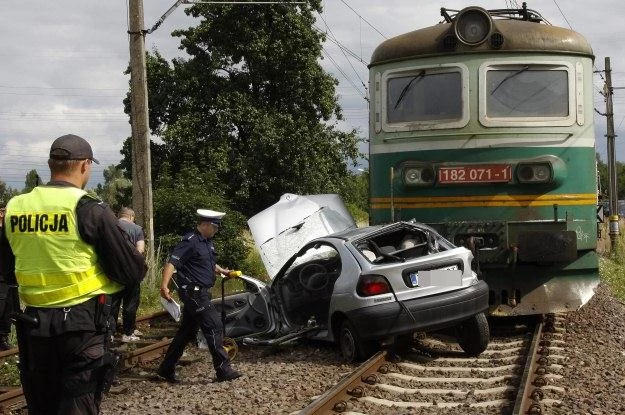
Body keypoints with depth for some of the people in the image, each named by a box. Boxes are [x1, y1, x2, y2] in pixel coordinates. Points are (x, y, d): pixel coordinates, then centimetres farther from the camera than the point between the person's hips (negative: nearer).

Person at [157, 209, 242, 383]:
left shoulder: (207, 242, 15)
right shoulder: (190, 241, -15)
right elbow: (172, 263, -24)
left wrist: (224, 271, 39)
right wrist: (164, 285, -34)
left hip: (200, 293, 10)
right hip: (193, 292, -10)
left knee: (187, 331, 12)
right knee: (214, 327, -9)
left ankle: (166, 369, 19)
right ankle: (223, 370, -4)